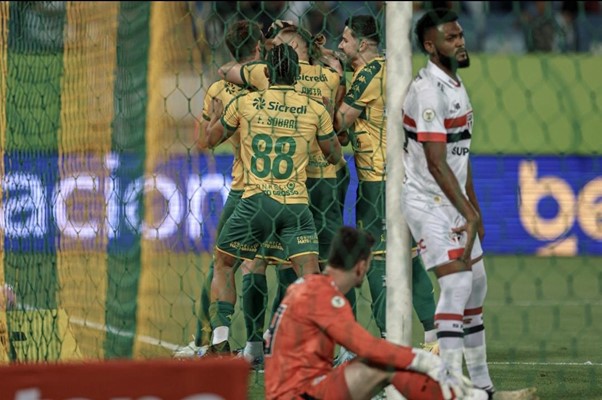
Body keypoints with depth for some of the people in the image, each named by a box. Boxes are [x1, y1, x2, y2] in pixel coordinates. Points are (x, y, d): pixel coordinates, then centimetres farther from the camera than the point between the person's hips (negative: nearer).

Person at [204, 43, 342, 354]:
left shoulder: (244, 104, 3)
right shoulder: (314, 110, 5)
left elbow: (211, 138, 19)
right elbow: (335, 156, 17)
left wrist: (217, 114, 38)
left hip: (256, 201, 0)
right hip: (296, 205, 0)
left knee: (223, 263, 17)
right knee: (310, 277, -4)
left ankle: (220, 341, 10)